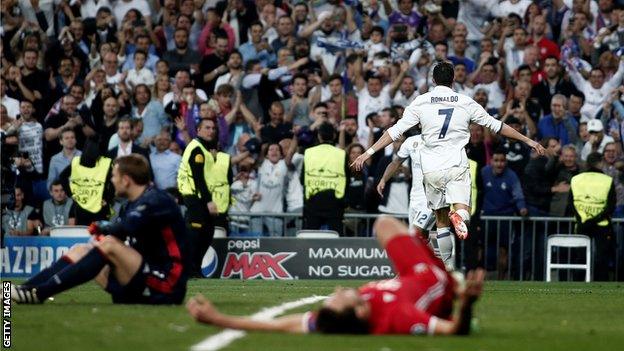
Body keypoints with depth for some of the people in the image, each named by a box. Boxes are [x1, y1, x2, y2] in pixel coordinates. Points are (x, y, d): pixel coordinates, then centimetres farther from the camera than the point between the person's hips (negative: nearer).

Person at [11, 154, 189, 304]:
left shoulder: (156, 200, -13)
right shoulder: (132, 205, 15)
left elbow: (125, 228, -27)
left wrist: (101, 227, -8)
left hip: (167, 288, -9)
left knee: (108, 244, -25)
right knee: (80, 250, 9)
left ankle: (39, 293, -30)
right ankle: (26, 289, -8)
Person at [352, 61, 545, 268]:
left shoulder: (421, 102, 3)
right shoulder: (466, 103, 6)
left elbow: (396, 131, 0)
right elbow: (496, 126, 12)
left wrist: (369, 153, 5)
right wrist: (529, 141, 22)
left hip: (432, 169, 1)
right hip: (457, 166, -1)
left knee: (441, 220, 13)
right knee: (462, 211, -5)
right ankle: (459, 216, -42)